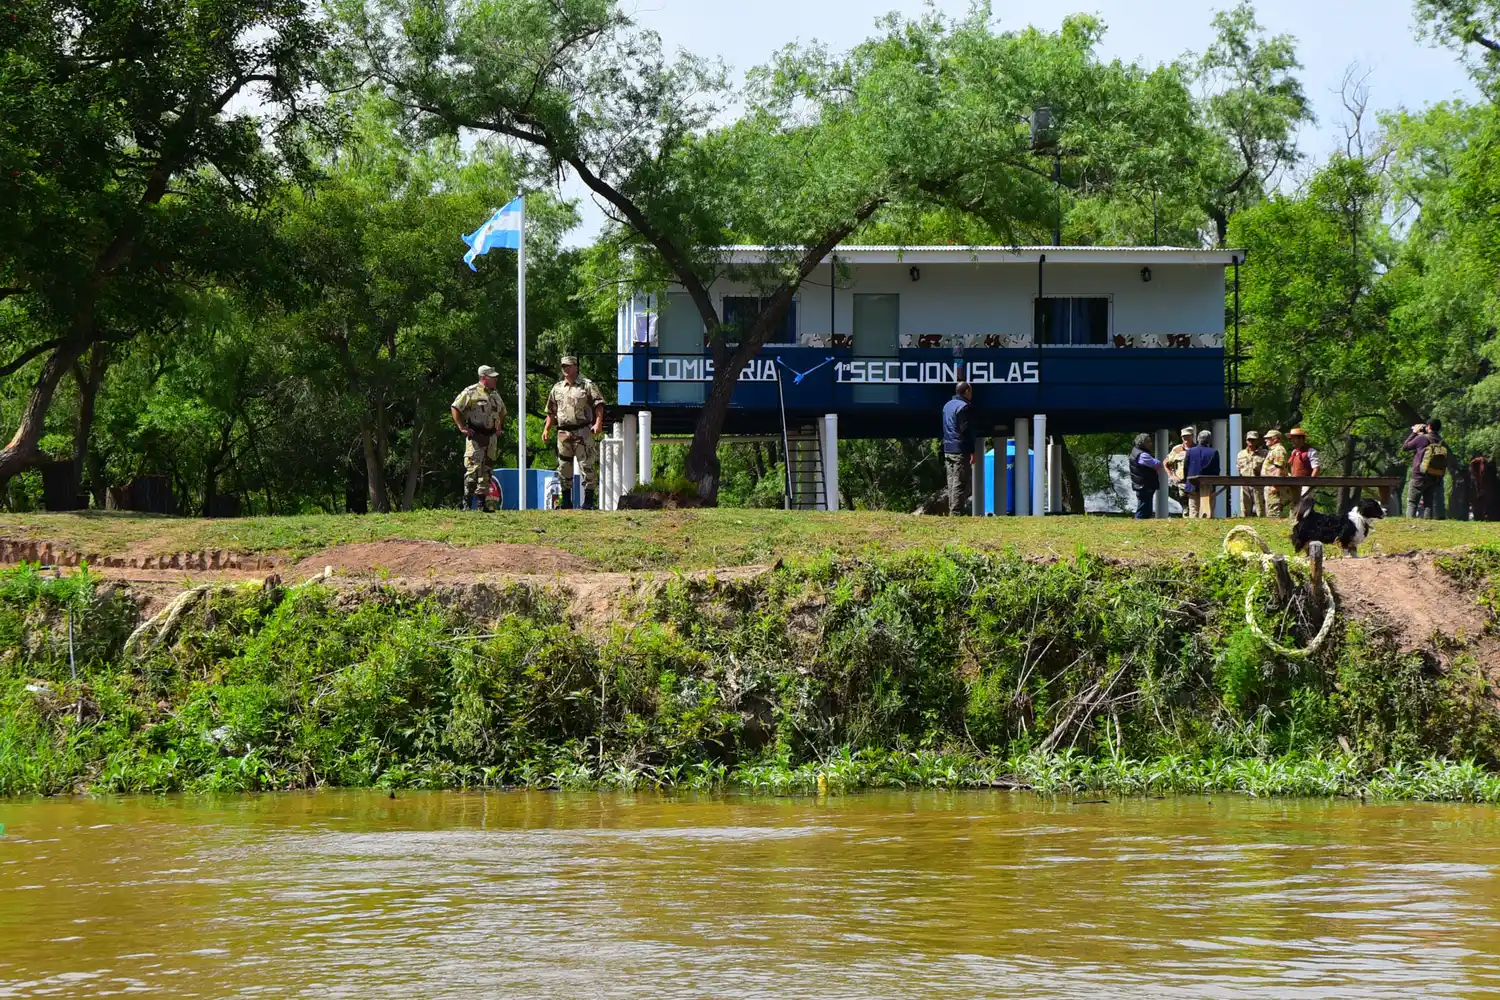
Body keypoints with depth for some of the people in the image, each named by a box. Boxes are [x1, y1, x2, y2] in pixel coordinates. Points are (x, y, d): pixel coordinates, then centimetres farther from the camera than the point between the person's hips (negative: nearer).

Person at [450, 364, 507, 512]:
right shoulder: (471, 392, -8)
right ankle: (467, 503, -12)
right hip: (475, 436, -7)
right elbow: (455, 408, -10)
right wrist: (462, 428, -13)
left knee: (486, 470, 9)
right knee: (473, 469, -13)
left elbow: (502, 412, 32)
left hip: (491, 437, 7)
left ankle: (482, 502, 14)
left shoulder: (495, 395, 15)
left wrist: (499, 429, 20)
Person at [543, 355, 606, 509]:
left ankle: (589, 500, -5)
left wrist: (598, 423, -18)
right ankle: (566, 500, 14)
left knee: (587, 465, -7)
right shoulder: (557, 388, 15)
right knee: (564, 467, 6)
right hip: (563, 432, 4)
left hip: (583, 432, -4)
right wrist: (546, 429, 11)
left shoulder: (587, 385, 2)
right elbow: (551, 411, 21)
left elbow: (599, 405, -4)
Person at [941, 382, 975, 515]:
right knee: (960, 484, -8)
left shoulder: (947, 406, 17)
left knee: (952, 483, 11)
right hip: (960, 451, -9)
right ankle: (957, 512, -11)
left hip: (948, 450, 9)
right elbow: (966, 431, -17)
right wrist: (972, 452, -15)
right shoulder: (963, 407, -12)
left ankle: (952, 511, 12)